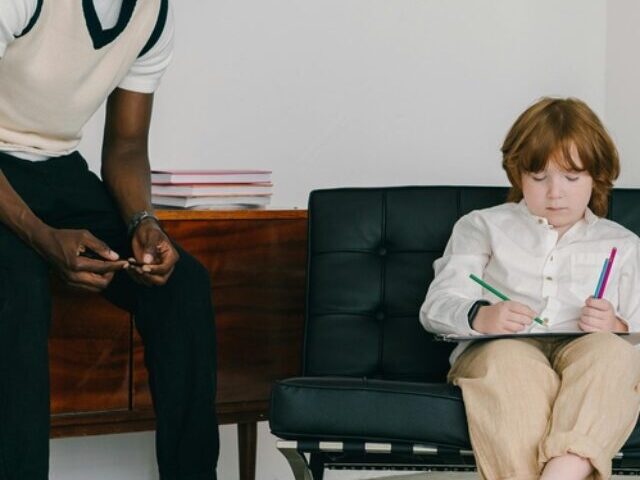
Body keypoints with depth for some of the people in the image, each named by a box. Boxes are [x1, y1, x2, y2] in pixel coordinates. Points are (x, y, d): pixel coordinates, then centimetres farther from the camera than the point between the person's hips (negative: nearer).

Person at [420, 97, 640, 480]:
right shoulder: (483, 226, 24)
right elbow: (437, 306, 10)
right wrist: (479, 317, -14)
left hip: (588, 351, 1)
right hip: (498, 349, -1)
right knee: (509, 360, -39)